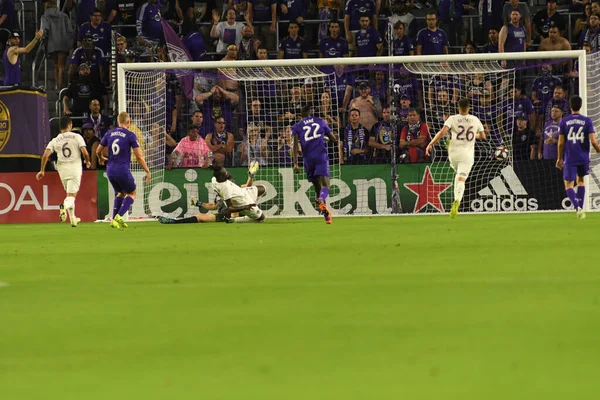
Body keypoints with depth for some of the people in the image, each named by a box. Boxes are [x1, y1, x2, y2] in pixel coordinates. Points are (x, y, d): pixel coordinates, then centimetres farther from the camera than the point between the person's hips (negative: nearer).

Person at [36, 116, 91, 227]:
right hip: (75, 168, -3)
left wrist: (42, 170, 4)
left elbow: (45, 155, -3)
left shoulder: (55, 141, 5)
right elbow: (85, 153, -9)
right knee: (71, 195, -5)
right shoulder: (77, 137, -2)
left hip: (62, 169, 3)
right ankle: (65, 205, -38)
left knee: (70, 194, 20)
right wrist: (87, 162, 12)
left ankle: (73, 219, 21)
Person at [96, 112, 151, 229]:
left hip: (110, 170, 5)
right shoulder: (130, 135, -7)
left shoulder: (109, 133, 7)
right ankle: (119, 216, -6)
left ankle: (114, 220, 15)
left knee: (120, 193, 25)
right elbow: (139, 157, -8)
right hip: (123, 170, -5)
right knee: (131, 194, 13)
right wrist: (147, 171, 1)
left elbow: (98, 151, 15)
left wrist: (101, 159, 38)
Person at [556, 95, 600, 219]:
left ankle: (577, 207, -23)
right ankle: (580, 208, 21)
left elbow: (561, 143, -2)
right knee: (580, 181, 24)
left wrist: (559, 158, 10)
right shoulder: (587, 121, -3)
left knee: (568, 185, 1)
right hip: (583, 158, 2)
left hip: (570, 158, -2)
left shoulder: (564, 122, -3)